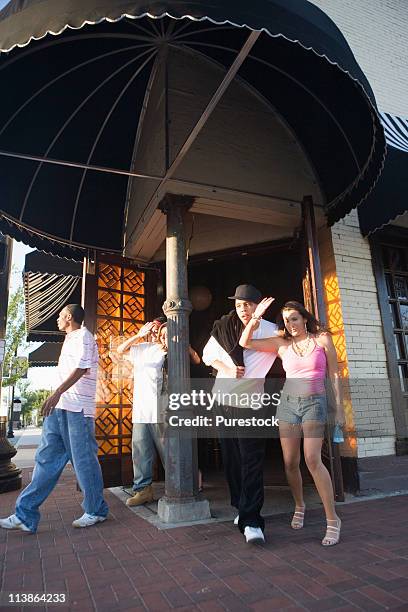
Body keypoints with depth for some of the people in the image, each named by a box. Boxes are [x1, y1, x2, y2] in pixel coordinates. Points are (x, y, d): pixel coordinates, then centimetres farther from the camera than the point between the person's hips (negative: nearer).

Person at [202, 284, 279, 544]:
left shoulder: (270, 331, -4)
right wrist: (227, 369, -3)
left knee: (252, 461, -9)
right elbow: (207, 354, 11)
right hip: (223, 400, 4)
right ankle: (242, 507, 29)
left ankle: (251, 521, -4)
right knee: (231, 459, 12)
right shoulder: (224, 328, 2)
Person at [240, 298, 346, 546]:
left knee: (312, 459, -15)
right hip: (288, 403, 3)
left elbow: (335, 375, 4)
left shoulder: (322, 339, 2)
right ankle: (299, 506, 30)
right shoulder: (282, 344, 5)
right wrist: (256, 317, -9)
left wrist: (339, 408, 0)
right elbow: (245, 342, 0)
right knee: (290, 462, 5)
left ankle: (332, 519, -1)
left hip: (315, 402, -2)